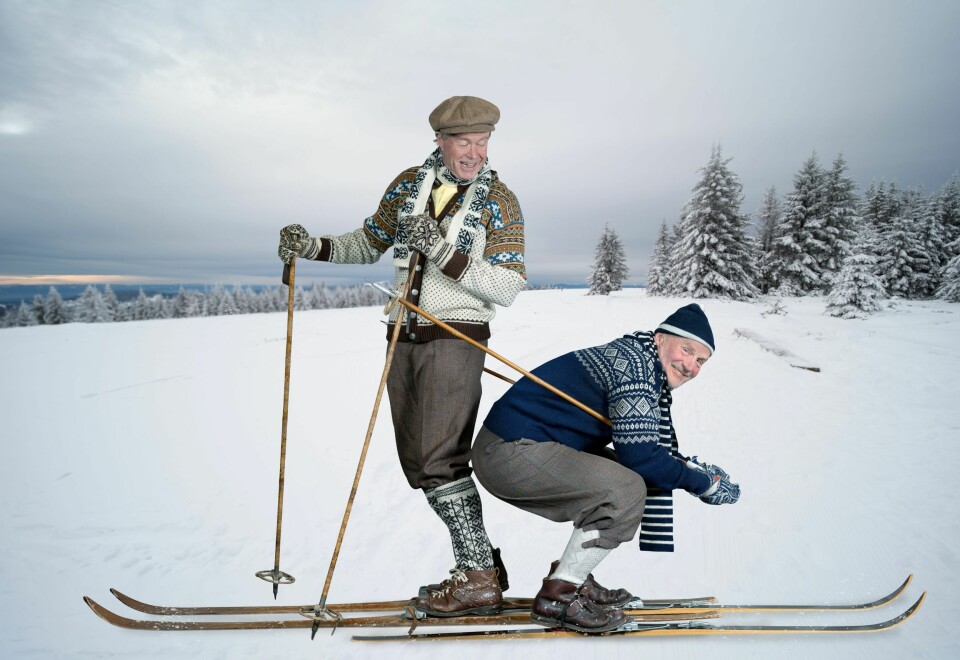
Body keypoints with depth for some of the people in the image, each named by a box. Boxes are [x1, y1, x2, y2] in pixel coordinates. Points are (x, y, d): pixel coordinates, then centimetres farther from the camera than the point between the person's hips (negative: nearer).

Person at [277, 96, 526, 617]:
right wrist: (313, 247, 4)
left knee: (438, 460, -13)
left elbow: (508, 289, -12)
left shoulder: (499, 201, -4)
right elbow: (369, 243, 20)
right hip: (404, 338, 6)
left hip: (455, 339, -6)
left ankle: (478, 580, 2)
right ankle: (480, 564, 20)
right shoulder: (410, 183, 9)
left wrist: (442, 251, -22)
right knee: (416, 463, 7)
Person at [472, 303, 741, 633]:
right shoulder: (636, 361, -15)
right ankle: (556, 598, -4)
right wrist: (703, 483, -6)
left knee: (628, 477, 17)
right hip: (509, 452, -11)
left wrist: (693, 468, 12)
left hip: (511, 447, 11)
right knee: (626, 489, -19)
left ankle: (573, 580, 19)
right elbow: (640, 456, -18)